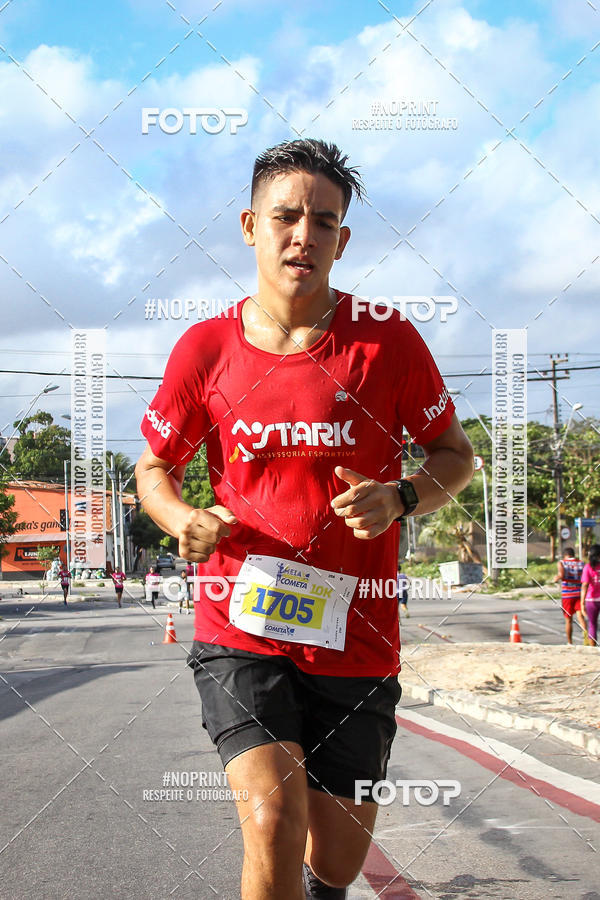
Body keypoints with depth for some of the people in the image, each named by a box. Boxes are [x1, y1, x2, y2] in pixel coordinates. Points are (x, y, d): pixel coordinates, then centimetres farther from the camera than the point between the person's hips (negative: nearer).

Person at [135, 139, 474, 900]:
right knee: (274, 818, -22)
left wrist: (399, 497, -13)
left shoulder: (387, 340, -2)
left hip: (355, 639, 1)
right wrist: (183, 520, -9)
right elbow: (153, 467, 13)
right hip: (239, 628, -1)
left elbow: (456, 454, 8)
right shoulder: (205, 347, 1)